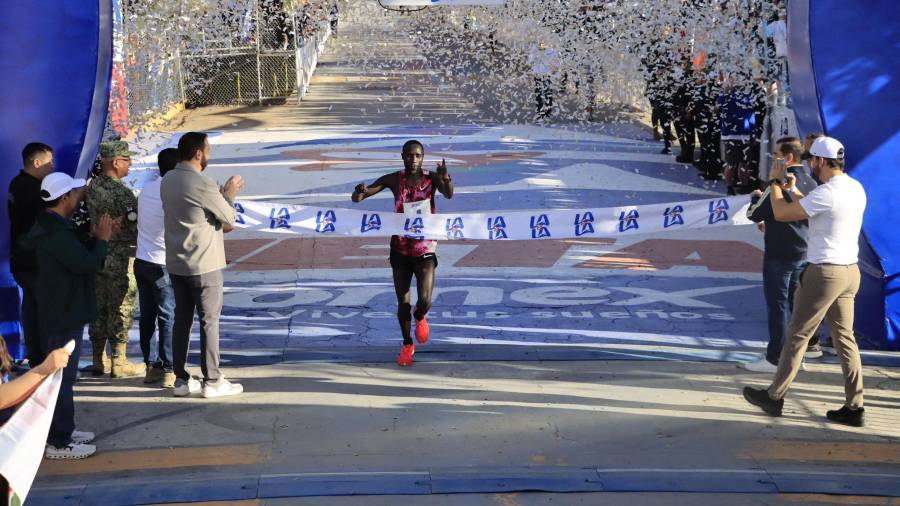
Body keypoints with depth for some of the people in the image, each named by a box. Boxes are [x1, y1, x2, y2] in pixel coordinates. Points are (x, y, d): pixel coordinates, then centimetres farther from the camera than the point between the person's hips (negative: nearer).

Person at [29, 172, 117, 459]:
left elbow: (80, 255, 17)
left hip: (61, 313, 11)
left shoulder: (55, 227, 11)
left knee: (61, 375, 18)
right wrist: (102, 239, -11)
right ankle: (58, 443, 2)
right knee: (62, 377, -4)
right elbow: (88, 265, -26)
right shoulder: (56, 234, -23)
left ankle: (63, 431, 30)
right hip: (64, 317, -11)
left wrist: (98, 238, 4)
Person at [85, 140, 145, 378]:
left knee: (99, 308, 13)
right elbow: (135, 225, -18)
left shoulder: (92, 187, 5)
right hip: (121, 258, -8)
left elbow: (94, 217, 13)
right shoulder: (121, 192, -18)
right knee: (121, 310, 0)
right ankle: (119, 363, 5)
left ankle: (99, 361, 20)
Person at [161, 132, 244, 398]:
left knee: (181, 319, 11)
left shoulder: (167, 180, 7)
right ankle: (212, 381, 5)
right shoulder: (202, 184, -18)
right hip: (204, 264, -8)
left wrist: (221, 194, 16)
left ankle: (182, 379, 15)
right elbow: (229, 219, -10)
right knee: (209, 321, 0)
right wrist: (229, 195, 6)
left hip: (176, 264, 8)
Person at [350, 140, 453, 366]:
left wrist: (445, 178, -50)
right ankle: (407, 345, 31)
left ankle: (420, 318, 25)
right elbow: (356, 198, -8)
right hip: (400, 249, 1)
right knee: (403, 302, 8)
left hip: (425, 249, -1)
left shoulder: (431, 179, -8)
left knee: (425, 300, -13)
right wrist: (359, 192, -33)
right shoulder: (393, 180, -6)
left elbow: (449, 194, -29)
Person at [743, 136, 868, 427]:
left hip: (825, 272, -8)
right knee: (845, 338, 10)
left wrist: (775, 182, 2)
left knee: (797, 336, 2)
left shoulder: (826, 193, -19)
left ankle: (774, 398, 12)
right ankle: (854, 407, 10)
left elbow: (781, 213, -13)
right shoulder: (856, 188, 9)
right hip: (850, 270, 8)